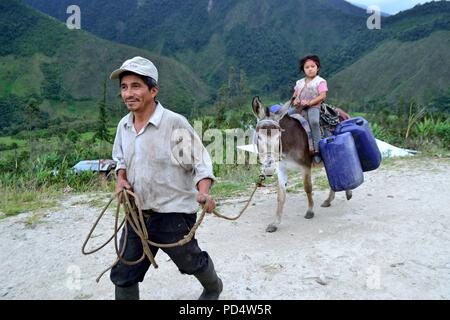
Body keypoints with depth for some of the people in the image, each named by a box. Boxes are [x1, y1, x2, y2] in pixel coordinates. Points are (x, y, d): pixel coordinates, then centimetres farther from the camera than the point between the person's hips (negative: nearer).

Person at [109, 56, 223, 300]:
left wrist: (203, 193, -32)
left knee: (192, 262, 21)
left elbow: (200, 161, -15)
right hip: (137, 214, 5)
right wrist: (121, 179, -3)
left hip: (174, 214, -5)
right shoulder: (124, 125, 1)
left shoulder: (175, 123, -19)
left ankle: (213, 287, 54)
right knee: (123, 275, 10)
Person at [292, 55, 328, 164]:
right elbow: (294, 95, 22)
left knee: (314, 121, -35)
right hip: (299, 107, 6)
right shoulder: (299, 82, 19)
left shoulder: (320, 81, 3)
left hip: (313, 106, -6)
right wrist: (295, 100, -3)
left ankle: (317, 150, -32)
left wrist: (309, 102, -17)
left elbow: (322, 96, -7)